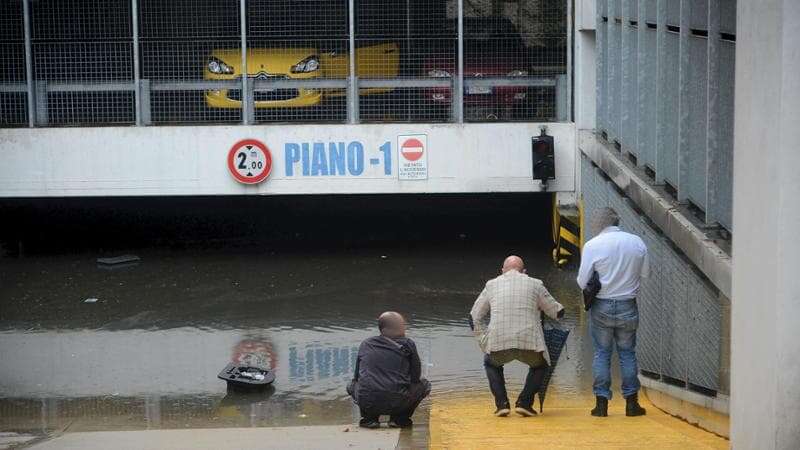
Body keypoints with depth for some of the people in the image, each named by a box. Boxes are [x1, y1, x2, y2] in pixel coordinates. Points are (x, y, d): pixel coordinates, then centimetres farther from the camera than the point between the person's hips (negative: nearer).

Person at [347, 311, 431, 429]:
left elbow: (357, 376, 21)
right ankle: (399, 418, 11)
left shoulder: (366, 345, 13)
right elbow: (415, 377, 10)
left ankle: (369, 418, 15)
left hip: (367, 403, 3)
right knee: (424, 385, 24)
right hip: (397, 404, -3)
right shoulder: (408, 345, 5)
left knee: (352, 386, 35)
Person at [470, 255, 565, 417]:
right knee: (540, 365, 32)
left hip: (498, 343, 1)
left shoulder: (492, 285, 17)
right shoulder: (535, 284, 13)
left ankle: (502, 404, 15)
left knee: (491, 363, 33)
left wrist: (485, 343, 25)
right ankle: (524, 402, 13)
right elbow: (558, 313, 20)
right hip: (530, 343, -1)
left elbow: (474, 318, 19)